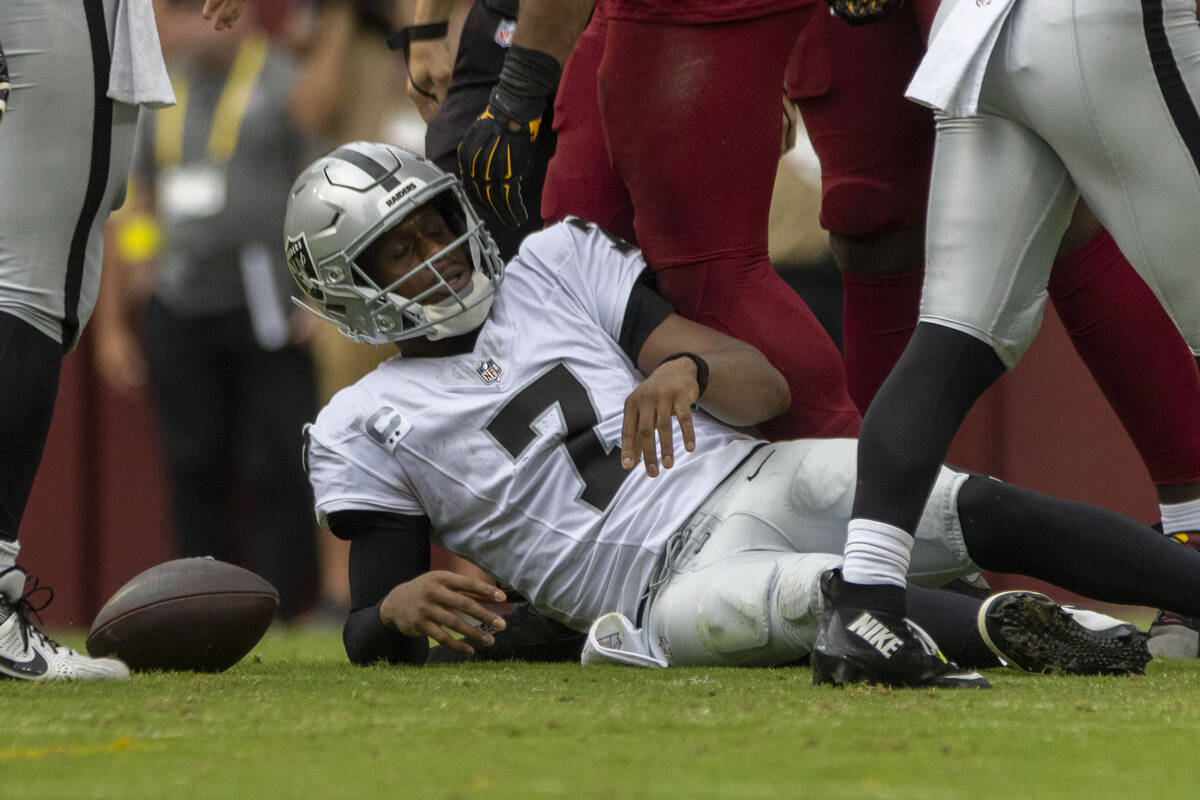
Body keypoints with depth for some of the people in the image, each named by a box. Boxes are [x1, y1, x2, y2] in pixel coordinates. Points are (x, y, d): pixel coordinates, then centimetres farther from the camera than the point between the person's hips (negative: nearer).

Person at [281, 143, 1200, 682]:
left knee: (986, 513, -24)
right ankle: (1020, 628, -55)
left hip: (750, 477, 3)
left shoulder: (552, 268, 17)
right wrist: (404, 607, -14)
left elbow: (767, 389, 10)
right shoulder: (366, 426, 15)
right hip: (670, 577, -3)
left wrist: (687, 369, -16)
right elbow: (372, 636, 12)